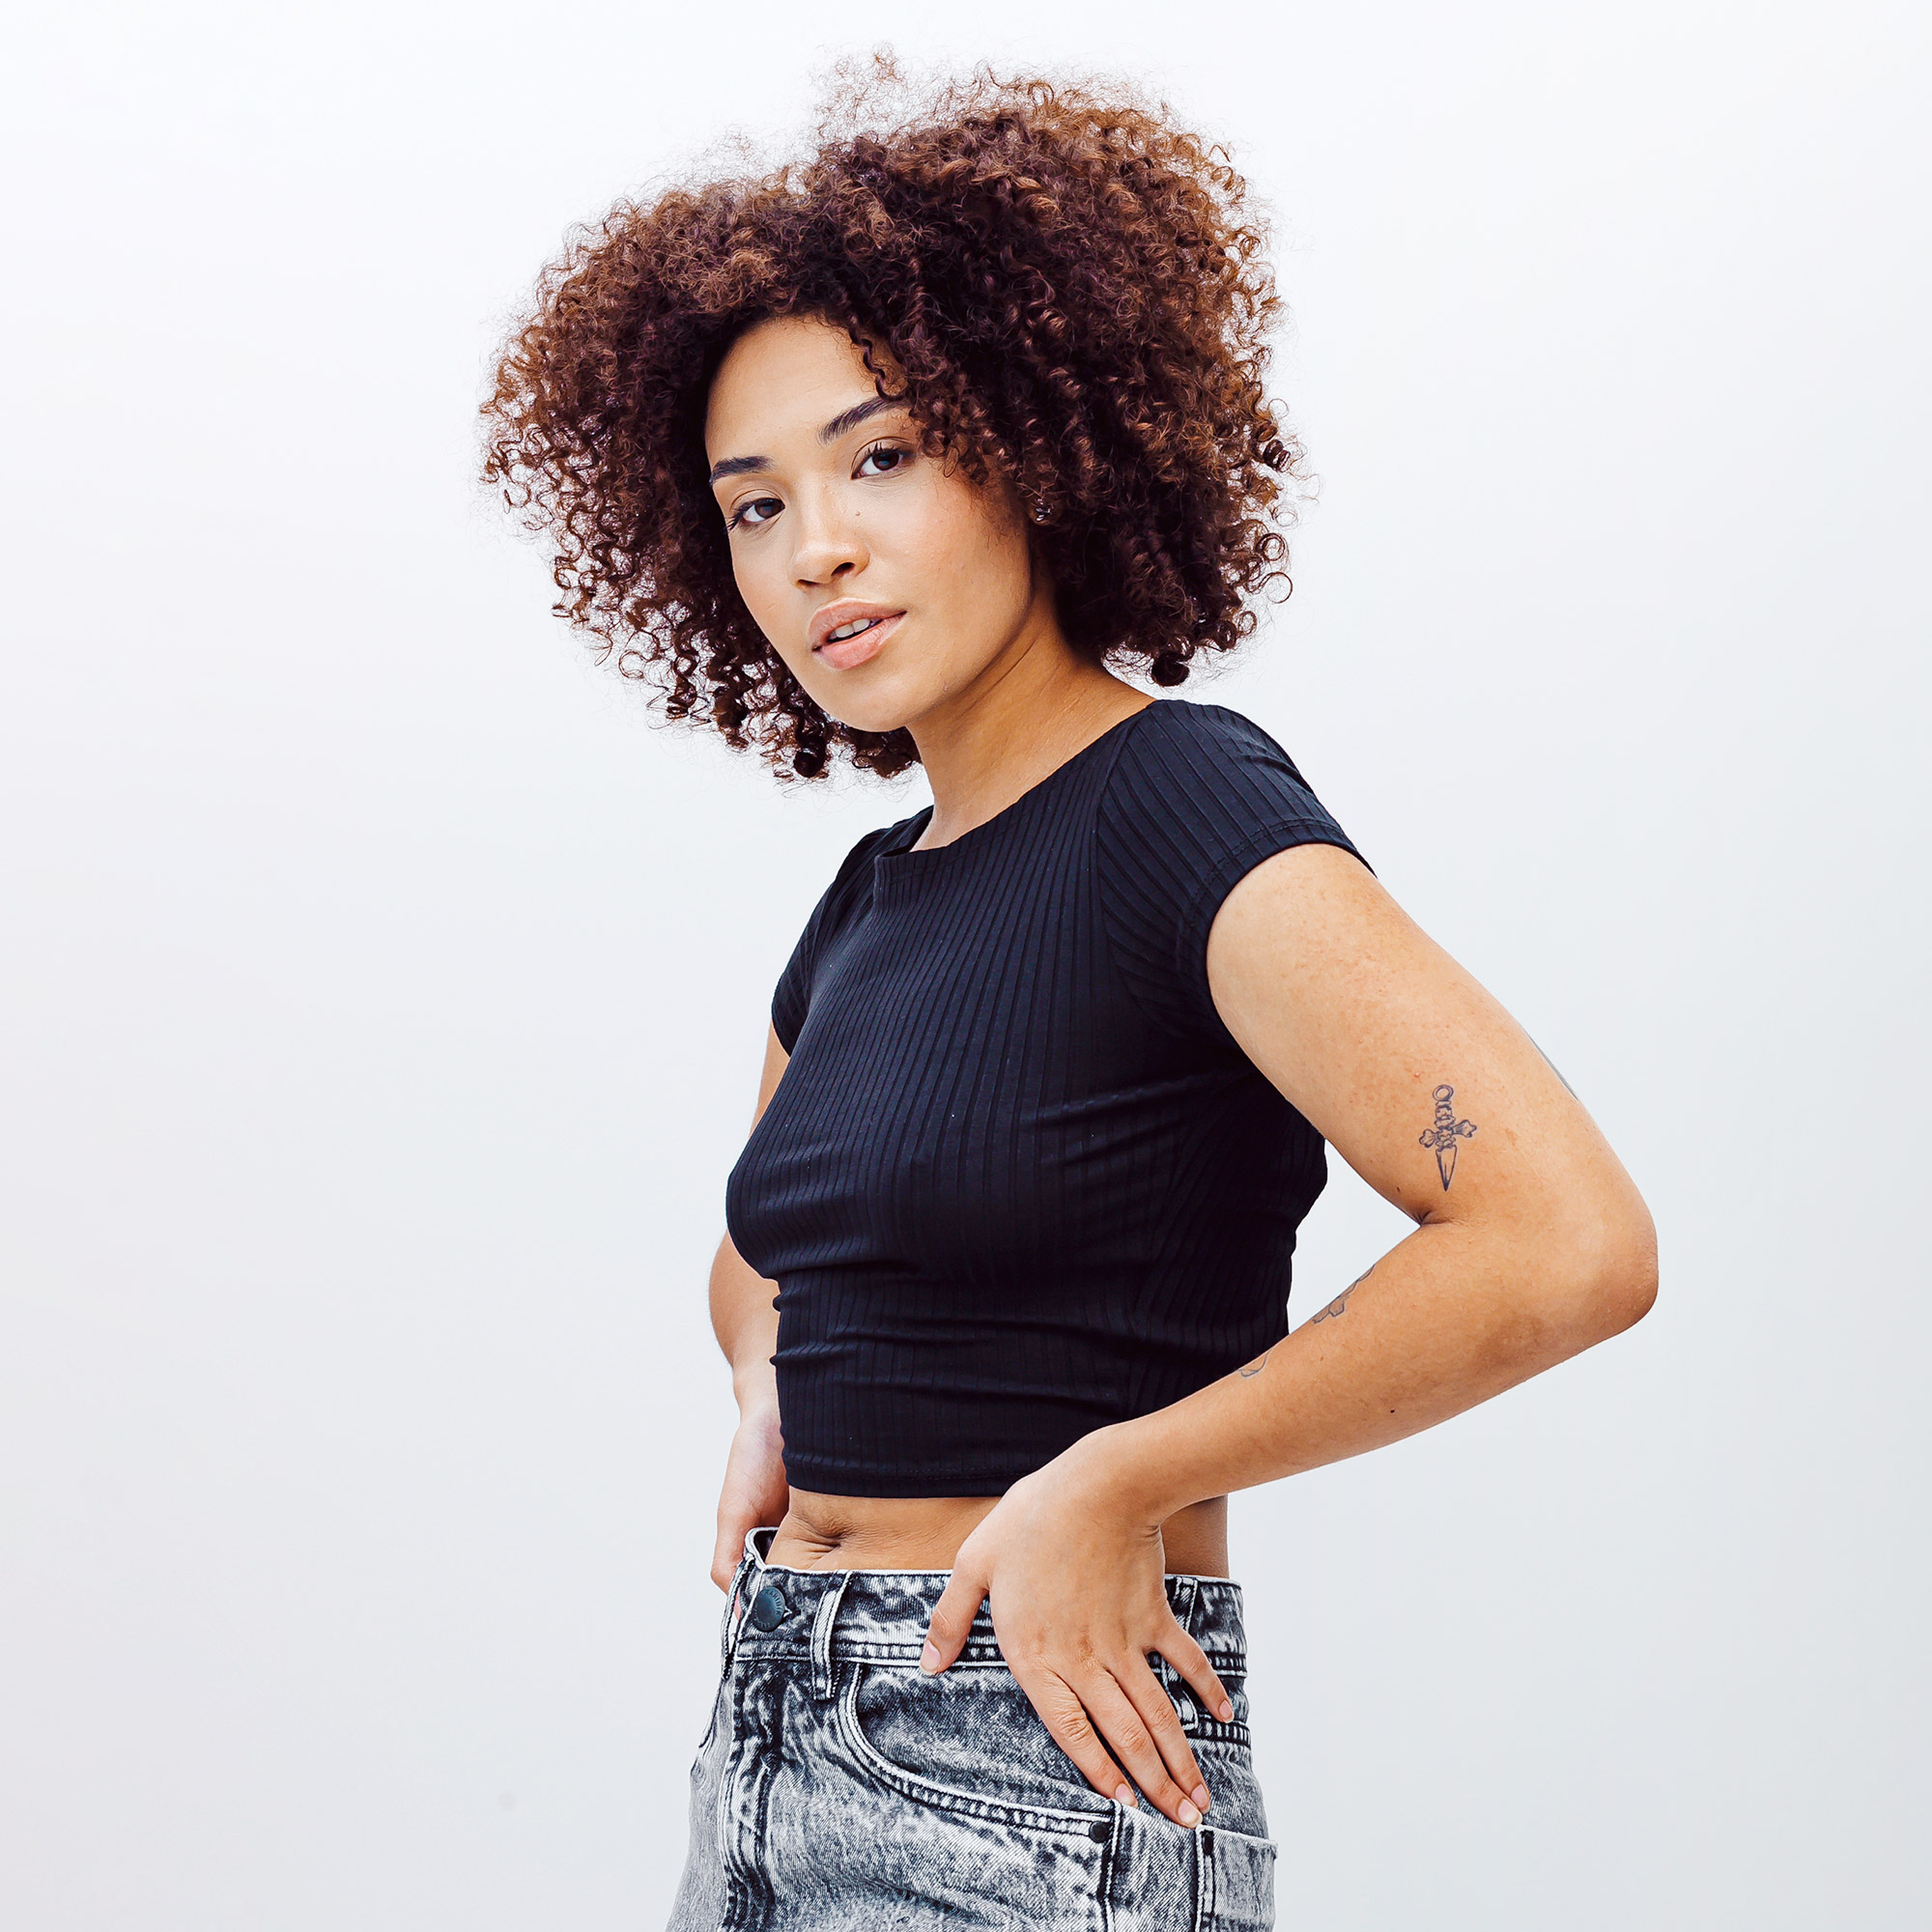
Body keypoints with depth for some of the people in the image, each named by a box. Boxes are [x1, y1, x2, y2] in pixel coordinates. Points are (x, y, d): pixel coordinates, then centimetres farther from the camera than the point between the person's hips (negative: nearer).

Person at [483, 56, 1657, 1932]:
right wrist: (770, 1407, 6)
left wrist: (1105, 1488, -19)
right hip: (771, 1750, 7)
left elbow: (1569, 1240, -26)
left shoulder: (1184, 816, -14)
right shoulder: (869, 899, 10)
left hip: (1037, 1777, -7)